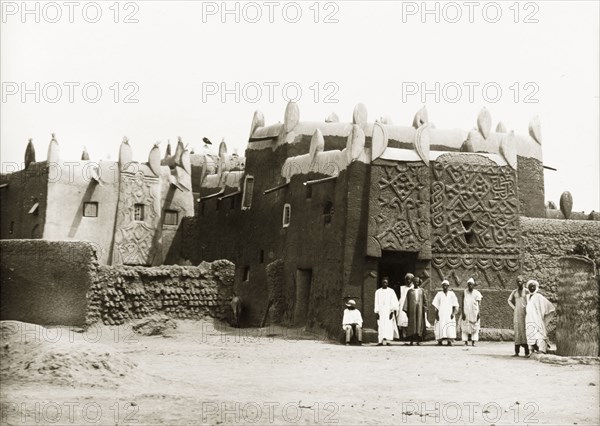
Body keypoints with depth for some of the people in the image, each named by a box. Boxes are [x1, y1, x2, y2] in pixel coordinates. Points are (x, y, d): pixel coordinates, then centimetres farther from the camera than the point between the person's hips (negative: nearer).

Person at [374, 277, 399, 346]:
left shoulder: (391, 291, 5)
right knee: (380, 326, -3)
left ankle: (387, 340, -19)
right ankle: (381, 341, -3)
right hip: (381, 311, 2)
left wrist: (392, 311, -12)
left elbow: (394, 302, -1)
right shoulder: (378, 292, 11)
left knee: (388, 326, -12)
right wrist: (376, 312, -1)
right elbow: (376, 302, 8)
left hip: (388, 311, -2)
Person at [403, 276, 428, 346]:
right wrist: (406, 311, -3)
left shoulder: (422, 291, 9)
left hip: (420, 308, 0)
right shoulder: (410, 291, 8)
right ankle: (411, 341, 0)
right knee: (412, 324, -3)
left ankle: (418, 341, -1)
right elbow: (407, 301, 5)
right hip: (412, 309, 0)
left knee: (419, 324, -3)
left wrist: (425, 310, -2)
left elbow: (425, 301, 6)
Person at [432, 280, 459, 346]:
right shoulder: (439, 294, 9)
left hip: (449, 314, 0)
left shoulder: (451, 294, 10)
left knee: (450, 327, -11)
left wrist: (453, 313, -6)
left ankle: (449, 341, -14)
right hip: (441, 314, 0)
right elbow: (436, 305, 6)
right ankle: (439, 341, -4)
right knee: (440, 327, -8)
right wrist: (436, 314, -3)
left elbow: (455, 305, 7)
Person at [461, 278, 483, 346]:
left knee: (474, 327, -1)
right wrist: (463, 313, -6)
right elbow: (463, 303, 2)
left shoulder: (477, 293, 1)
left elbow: (478, 304, 0)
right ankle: (466, 342, 1)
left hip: (474, 313, 0)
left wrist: (478, 313, -8)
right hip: (466, 312, 0)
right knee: (465, 327, -2)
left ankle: (473, 342, 2)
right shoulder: (465, 292, 2)